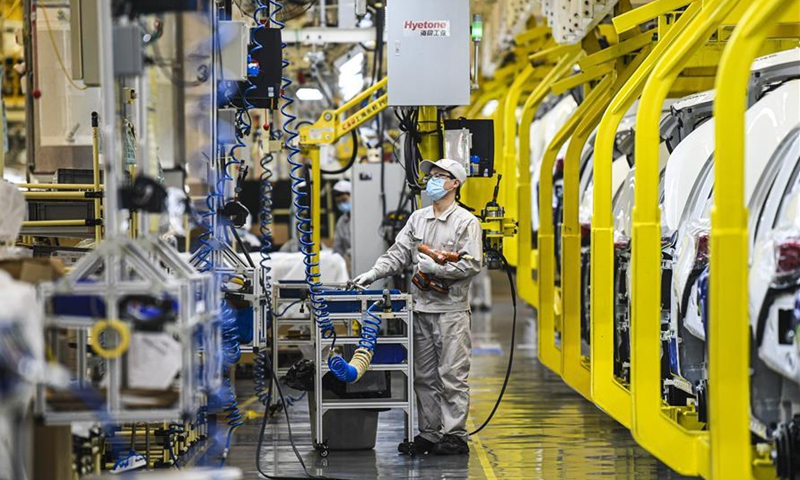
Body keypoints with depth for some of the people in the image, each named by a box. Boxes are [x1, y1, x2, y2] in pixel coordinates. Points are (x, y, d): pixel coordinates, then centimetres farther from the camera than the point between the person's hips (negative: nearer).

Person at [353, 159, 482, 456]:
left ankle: (455, 436, 1)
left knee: (452, 376, -4)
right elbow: (399, 253, 11)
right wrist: (374, 273, -3)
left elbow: (472, 264, -11)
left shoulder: (466, 222, -4)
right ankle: (429, 434, 16)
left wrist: (435, 268, -15)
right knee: (424, 376, 9)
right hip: (421, 308, 6)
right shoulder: (417, 219, 15)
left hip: (451, 309, -6)